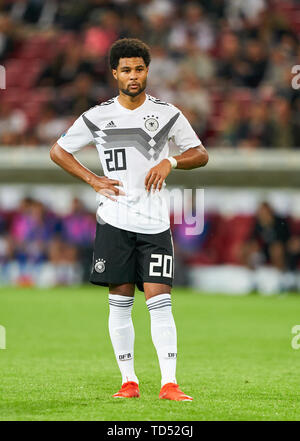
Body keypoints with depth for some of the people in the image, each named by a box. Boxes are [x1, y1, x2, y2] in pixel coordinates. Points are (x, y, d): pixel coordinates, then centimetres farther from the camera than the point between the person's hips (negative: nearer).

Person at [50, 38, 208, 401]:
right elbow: (58, 151, 13)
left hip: (155, 222, 0)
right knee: (120, 303, 2)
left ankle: (169, 383, -11)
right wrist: (94, 181, 1)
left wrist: (171, 161, -10)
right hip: (114, 221, 0)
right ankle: (128, 381, 9)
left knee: (160, 301, -8)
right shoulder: (97, 117, 3)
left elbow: (200, 154, 10)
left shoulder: (167, 114, 4)